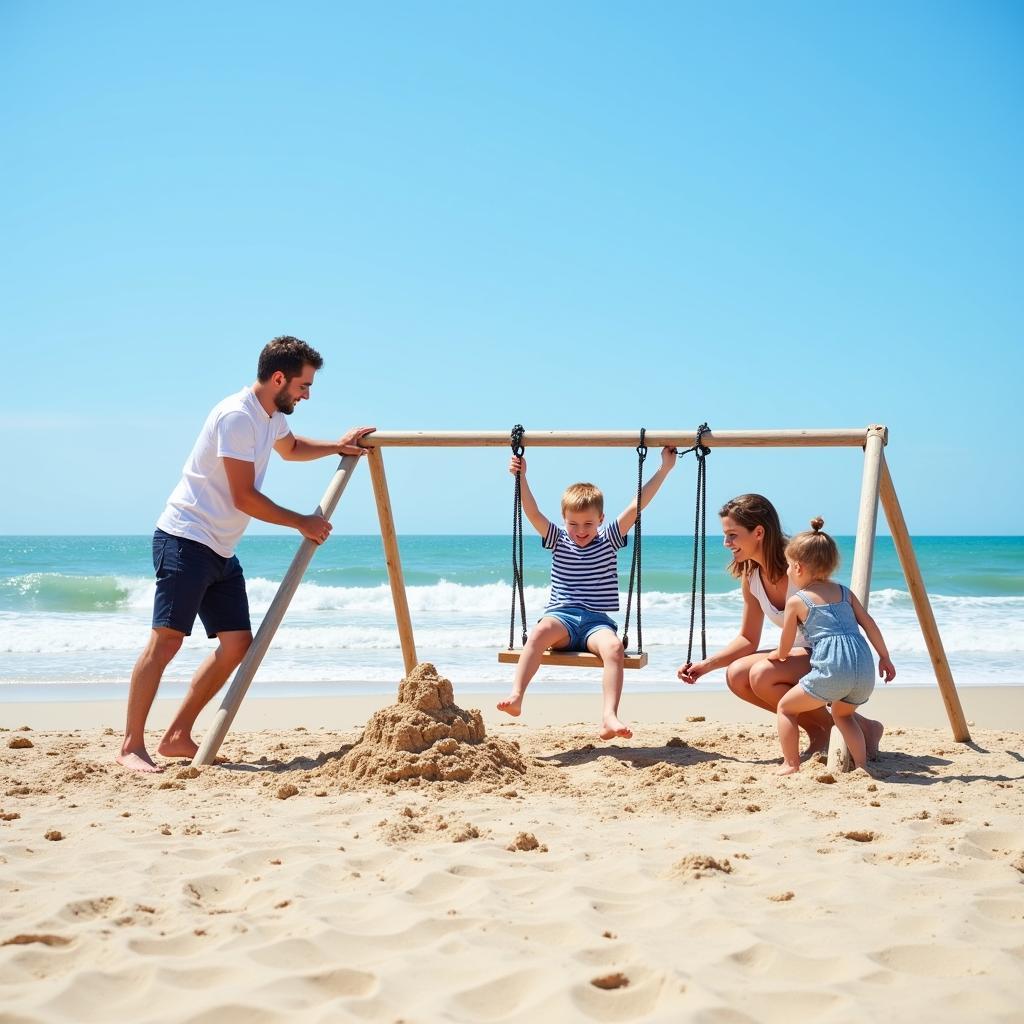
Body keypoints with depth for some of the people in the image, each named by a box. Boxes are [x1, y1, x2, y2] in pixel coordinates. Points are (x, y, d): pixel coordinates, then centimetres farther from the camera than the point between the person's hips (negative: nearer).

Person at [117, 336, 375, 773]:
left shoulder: (271, 417, 13)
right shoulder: (237, 416, -17)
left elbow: (291, 447, 38)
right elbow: (244, 498, -18)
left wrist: (336, 446, 22)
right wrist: (303, 523, -10)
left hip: (220, 552, 10)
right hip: (185, 540, -10)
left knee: (237, 644, 5)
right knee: (166, 639, -13)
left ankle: (178, 737, 10)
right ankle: (131, 746, -10)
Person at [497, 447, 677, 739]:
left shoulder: (609, 539, 11)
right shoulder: (558, 540, 14)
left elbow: (636, 506, 5)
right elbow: (533, 513, 3)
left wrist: (664, 469, 0)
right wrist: (521, 477, -8)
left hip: (597, 621, 0)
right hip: (561, 617, 0)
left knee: (613, 646, -34)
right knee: (540, 631, -36)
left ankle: (610, 717, -46)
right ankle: (516, 696, -46)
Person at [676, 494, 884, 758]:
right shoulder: (750, 577, 0)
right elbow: (748, 639, 9)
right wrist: (706, 665, -3)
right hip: (803, 655, 7)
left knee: (763, 675, -29)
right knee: (736, 675, -13)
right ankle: (817, 731, 2)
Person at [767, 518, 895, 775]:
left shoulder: (796, 601, 8)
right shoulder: (844, 592, 21)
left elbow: (784, 650, 15)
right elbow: (869, 625, 17)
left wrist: (776, 655, 37)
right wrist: (885, 657, 26)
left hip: (831, 669, -6)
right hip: (864, 667, 6)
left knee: (786, 707, 12)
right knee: (842, 714, 31)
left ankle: (791, 764, 6)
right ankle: (861, 765, 19)